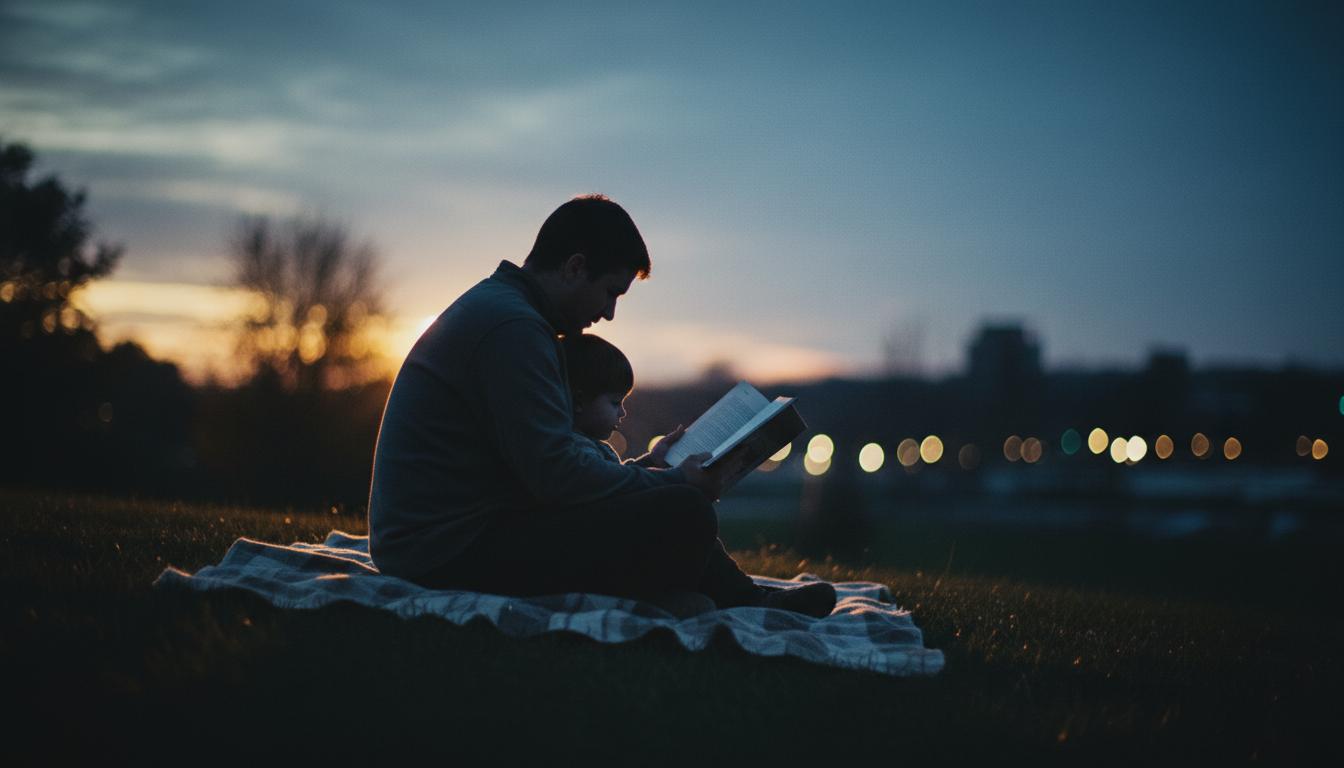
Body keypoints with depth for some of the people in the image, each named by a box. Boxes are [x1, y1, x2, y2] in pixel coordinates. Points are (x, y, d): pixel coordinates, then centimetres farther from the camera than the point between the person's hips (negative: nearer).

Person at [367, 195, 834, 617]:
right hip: (455, 554, -11)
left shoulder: (491, 305, 17)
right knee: (685, 512, -17)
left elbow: (540, 460, 22)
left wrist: (652, 468, 19)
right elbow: (557, 473, -21)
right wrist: (672, 481, -9)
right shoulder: (513, 327, -17)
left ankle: (751, 603, 30)